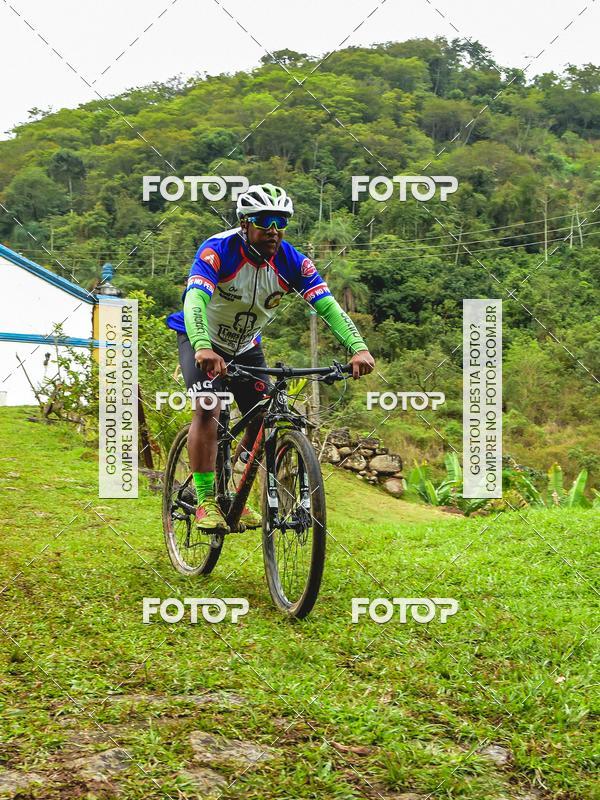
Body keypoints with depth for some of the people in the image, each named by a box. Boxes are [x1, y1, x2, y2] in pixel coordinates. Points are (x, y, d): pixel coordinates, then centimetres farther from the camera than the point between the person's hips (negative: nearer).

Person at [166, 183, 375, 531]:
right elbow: (195, 300, -42)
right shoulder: (218, 251, -29)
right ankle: (205, 501, -17)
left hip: (246, 346, 4)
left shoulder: (291, 261, -18)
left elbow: (328, 305, -26)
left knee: (265, 419, -6)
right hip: (202, 339, -4)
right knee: (208, 408, -25)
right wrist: (203, 348, -61)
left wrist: (359, 348, -42)